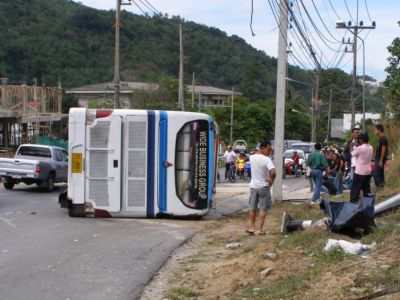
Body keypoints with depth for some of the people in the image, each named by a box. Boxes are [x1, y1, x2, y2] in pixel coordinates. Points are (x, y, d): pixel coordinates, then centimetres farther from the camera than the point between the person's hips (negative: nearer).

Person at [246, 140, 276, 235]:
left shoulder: (252, 157, -2)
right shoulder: (267, 159, -19)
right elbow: (273, 172, -30)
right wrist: (271, 180, -14)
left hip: (253, 186, 5)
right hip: (263, 187, -5)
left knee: (252, 208, 15)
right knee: (263, 209, 5)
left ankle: (252, 228, 20)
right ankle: (260, 229, 5)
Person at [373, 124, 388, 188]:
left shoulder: (383, 139, -16)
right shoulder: (381, 138, 13)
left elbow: (383, 150, -20)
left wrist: (381, 161, -21)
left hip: (380, 159, -10)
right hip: (378, 159, 10)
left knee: (376, 174, -10)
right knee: (380, 174, 11)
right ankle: (381, 186, 15)